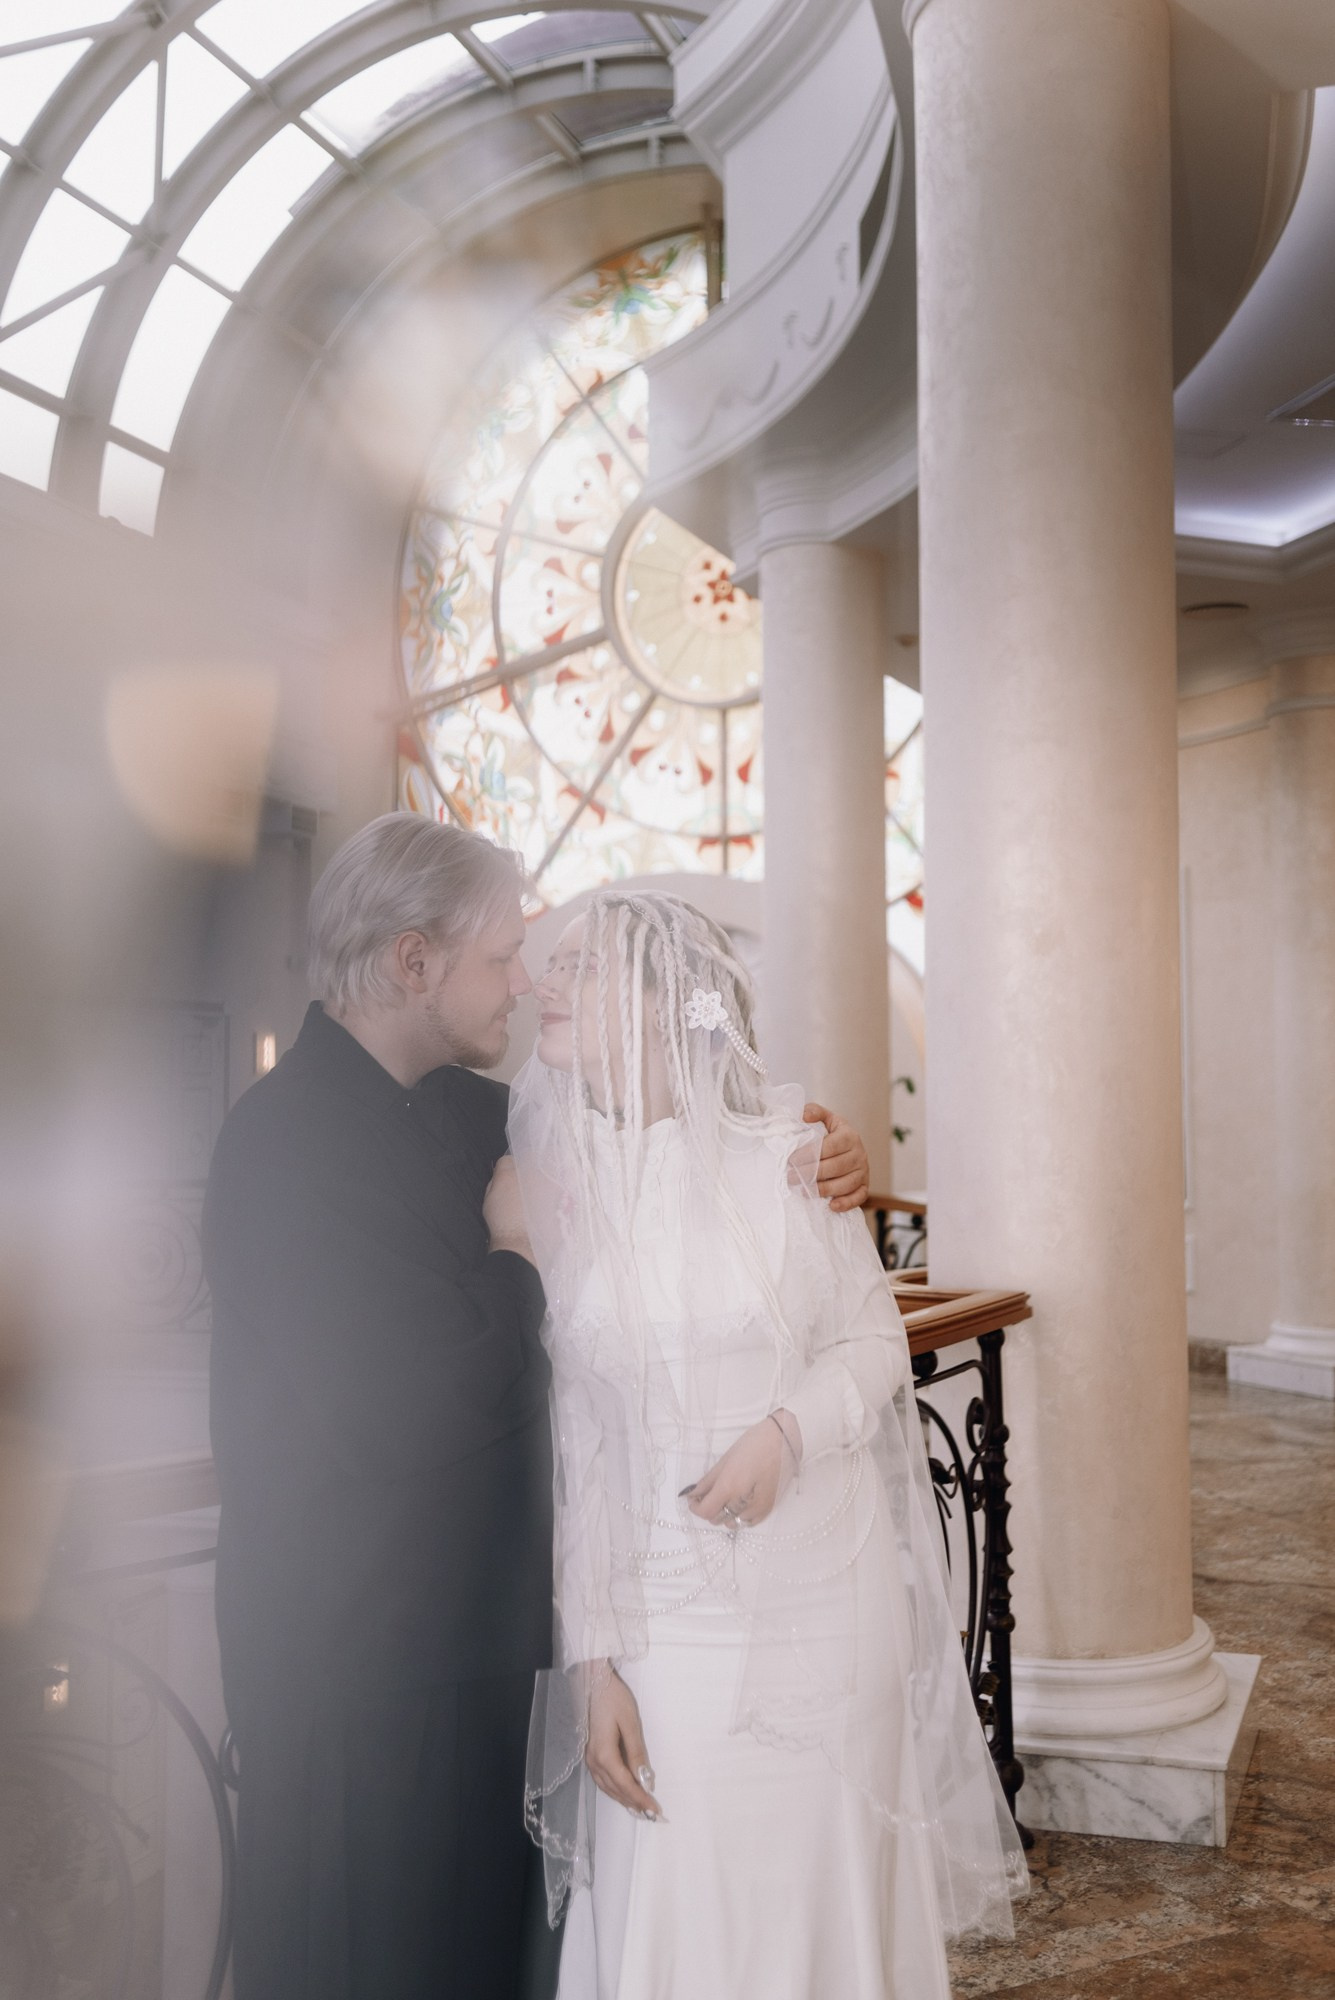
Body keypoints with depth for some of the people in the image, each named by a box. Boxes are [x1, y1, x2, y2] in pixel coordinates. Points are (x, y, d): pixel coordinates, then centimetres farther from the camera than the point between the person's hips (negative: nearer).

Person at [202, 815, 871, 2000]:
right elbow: (412, 1411, -28)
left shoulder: (460, 1108, 3)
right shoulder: (290, 1139, -22)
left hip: (474, 1628, 8)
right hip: (361, 1658, -8)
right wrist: (515, 1254, -13)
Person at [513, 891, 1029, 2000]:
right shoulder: (550, 1181, -4)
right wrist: (590, 1658, -3)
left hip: (825, 1587, 0)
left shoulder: (789, 1147, -7)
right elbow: (570, 1445, -1)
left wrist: (786, 1430, -17)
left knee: (826, 1891, 14)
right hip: (665, 1609, 0)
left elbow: (876, 1337, 2)